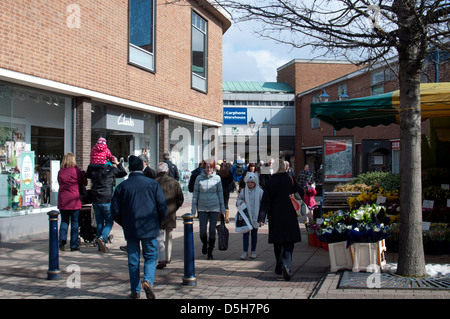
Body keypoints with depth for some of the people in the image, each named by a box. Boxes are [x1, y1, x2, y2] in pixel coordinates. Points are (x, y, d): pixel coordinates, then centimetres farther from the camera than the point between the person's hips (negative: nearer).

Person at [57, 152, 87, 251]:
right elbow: (84, 182, 1)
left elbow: (60, 183, 15)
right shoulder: (75, 171, -8)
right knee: (74, 222, 5)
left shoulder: (60, 172, 4)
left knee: (64, 221, 14)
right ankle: (74, 245, 8)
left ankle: (62, 239, -6)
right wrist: (82, 172, 13)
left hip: (62, 201, 3)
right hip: (74, 200, -3)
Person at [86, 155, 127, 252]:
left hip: (95, 201, 4)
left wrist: (91, 165, 19)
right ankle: (102, 238, -17)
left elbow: (87, 175, 24)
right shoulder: (111, 169, -8)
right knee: (109, 222, 8)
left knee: (99, 223, 12)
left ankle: (101, 246, 14)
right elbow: (123, 173, 7)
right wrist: (118, 163, 14)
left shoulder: (92, 170, 1)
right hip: (107, 201, -4)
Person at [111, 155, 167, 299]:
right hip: (150, 228, -1)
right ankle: (148, 280, -15)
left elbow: (115, 211, 2)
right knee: (150, 257, 9)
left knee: (133, 260, 11)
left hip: (130, 229, 1)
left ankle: (135, 291, 15)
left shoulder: (122, 186, 0)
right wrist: (157, 223, 12)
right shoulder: (153, 183, -2)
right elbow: (163, 207, -3)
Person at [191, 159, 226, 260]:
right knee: (202, 230, -3)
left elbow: (220, 193, 8)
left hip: (214, 207, 0)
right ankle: (204, 244, 30)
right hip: (202, 208, 0)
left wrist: (222, 208, 7)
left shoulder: (217, 178, 1)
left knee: (212, 230, 1)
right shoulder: (199, 178, 1)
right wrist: (193, 207, 3)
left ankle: (210, 252, 15)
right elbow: (195, 193, 6)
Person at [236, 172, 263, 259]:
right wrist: (241, 202, -9)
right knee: (245, 232, -3)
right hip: (245, 215, 1)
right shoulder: (243, 191, 3)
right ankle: (245, 252, 2)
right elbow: (238, 200, 14)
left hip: (255, 216, -1)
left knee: (254, 233, 9)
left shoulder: (260, 191, -2)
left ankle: (253, 251, 19)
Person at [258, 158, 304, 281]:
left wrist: (261, 218, -7)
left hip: (275, 217, 1)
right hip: (289, 217, -1)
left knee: (277, 244, 15)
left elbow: (265, 202, -6)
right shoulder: (290, 180, -4)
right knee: (288, 243, 1)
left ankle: (279, 267, 22)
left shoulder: (269, 183, -4)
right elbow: (301, 194, -3)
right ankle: (286, 265, -21)